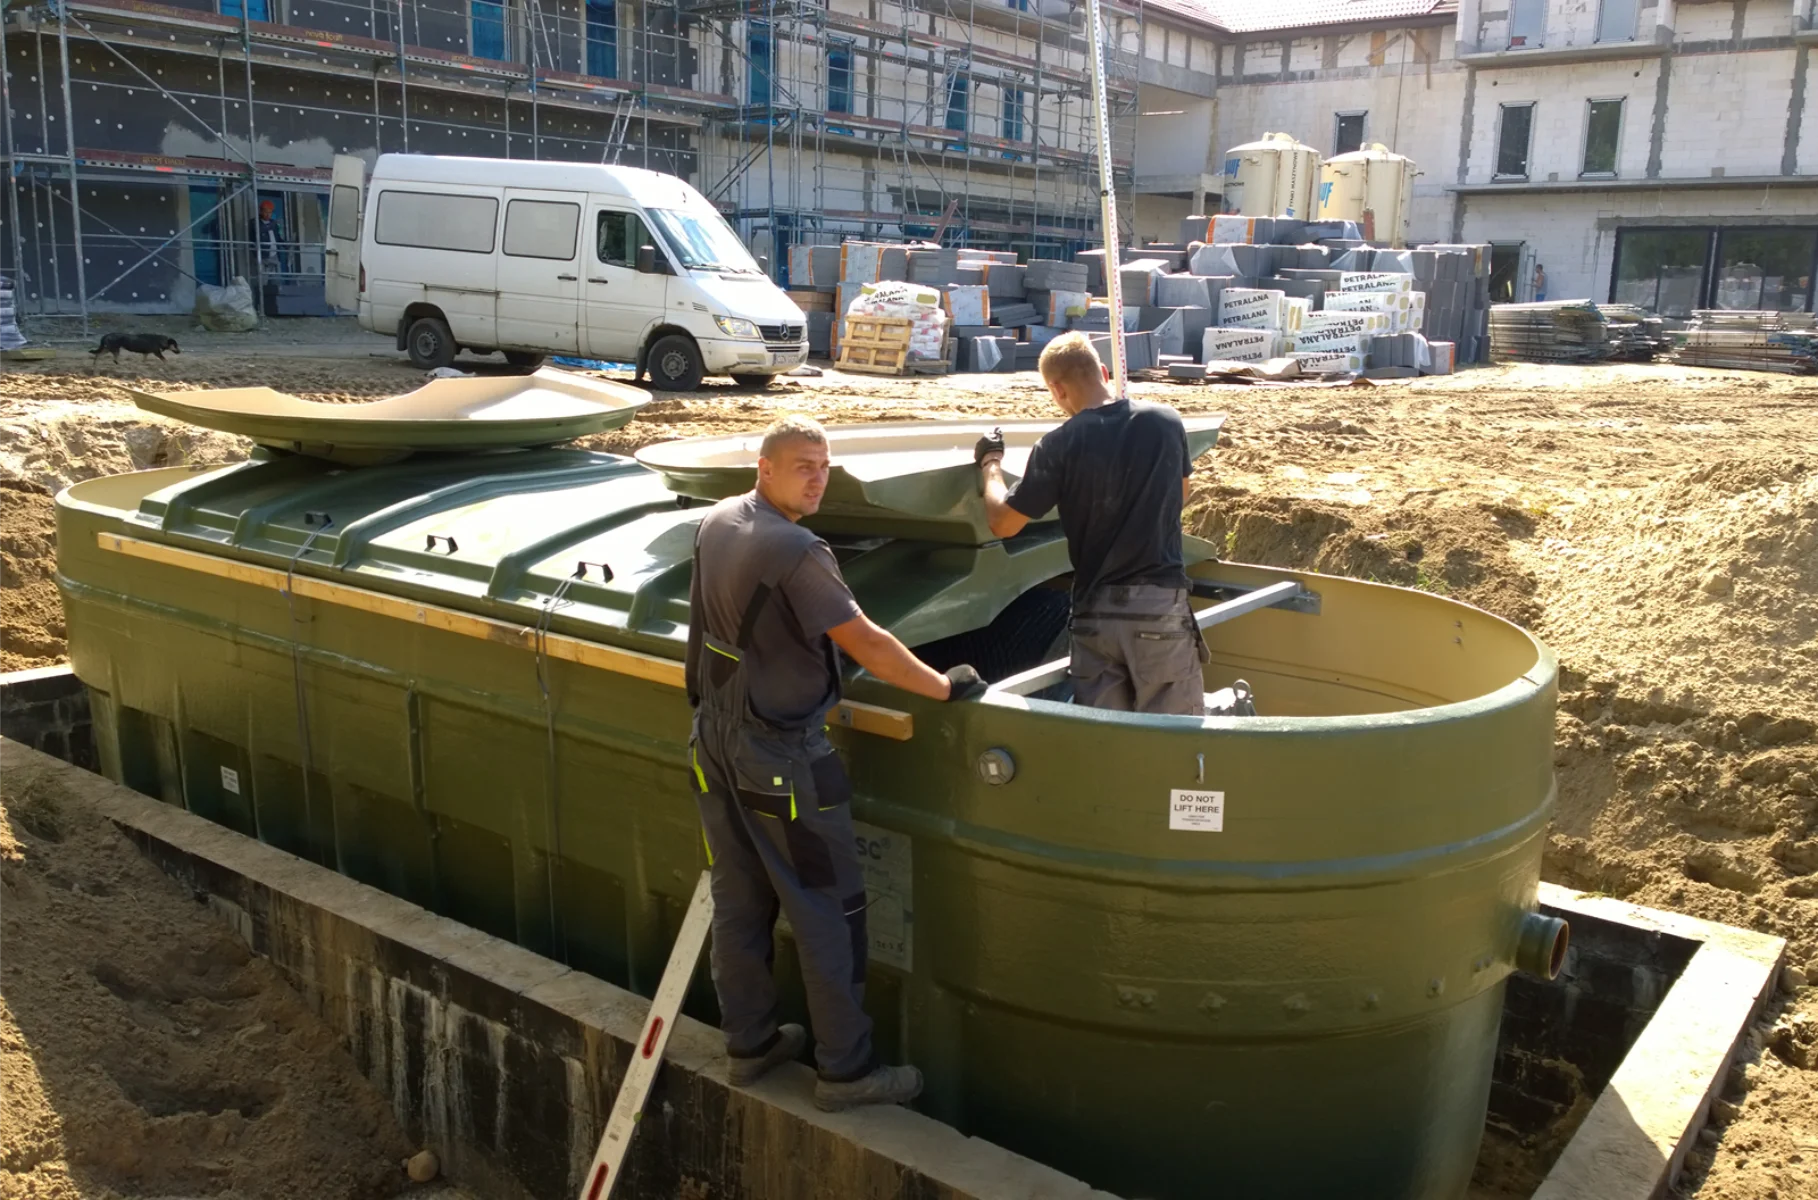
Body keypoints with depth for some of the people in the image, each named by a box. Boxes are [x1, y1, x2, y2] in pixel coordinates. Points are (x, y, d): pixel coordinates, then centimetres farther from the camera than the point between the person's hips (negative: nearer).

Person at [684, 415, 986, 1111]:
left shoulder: (715, 524, 4)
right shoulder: (795, 552, -22)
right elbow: (866, 645, -20)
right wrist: (945, 687, -8)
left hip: (715, 738, 9)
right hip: (780, 754, -9)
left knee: (739, 902, 17)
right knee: (828, 913, 3)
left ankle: (749, 1043, 30)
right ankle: (845, 1070, 12)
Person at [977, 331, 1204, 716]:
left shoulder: (1059, 445, -9)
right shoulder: (1166, 421, 0)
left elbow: (1002, 523, -1)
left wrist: (991, 464, 14)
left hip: (1095, 611, -1)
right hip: (1160, 606, 1)